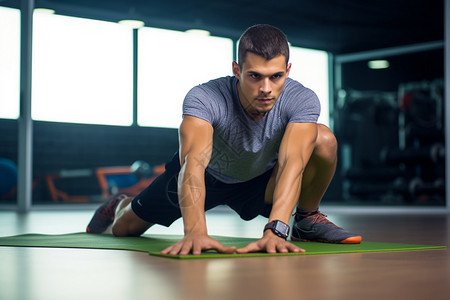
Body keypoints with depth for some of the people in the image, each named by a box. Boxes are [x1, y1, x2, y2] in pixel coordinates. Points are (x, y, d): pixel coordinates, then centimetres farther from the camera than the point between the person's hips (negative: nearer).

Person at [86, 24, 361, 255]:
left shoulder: (302, 101, -34)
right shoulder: (204, 99, -39)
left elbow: (292, 161, -49)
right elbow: (194, 164, -54)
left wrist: (274, 231, -64)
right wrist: (195, 231, -71)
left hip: (260, 180, 1)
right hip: (208, 175, 0)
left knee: (324, 139, -28)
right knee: (123, 228, 7)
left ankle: (307, 220, -2)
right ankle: (120, 206, 47)